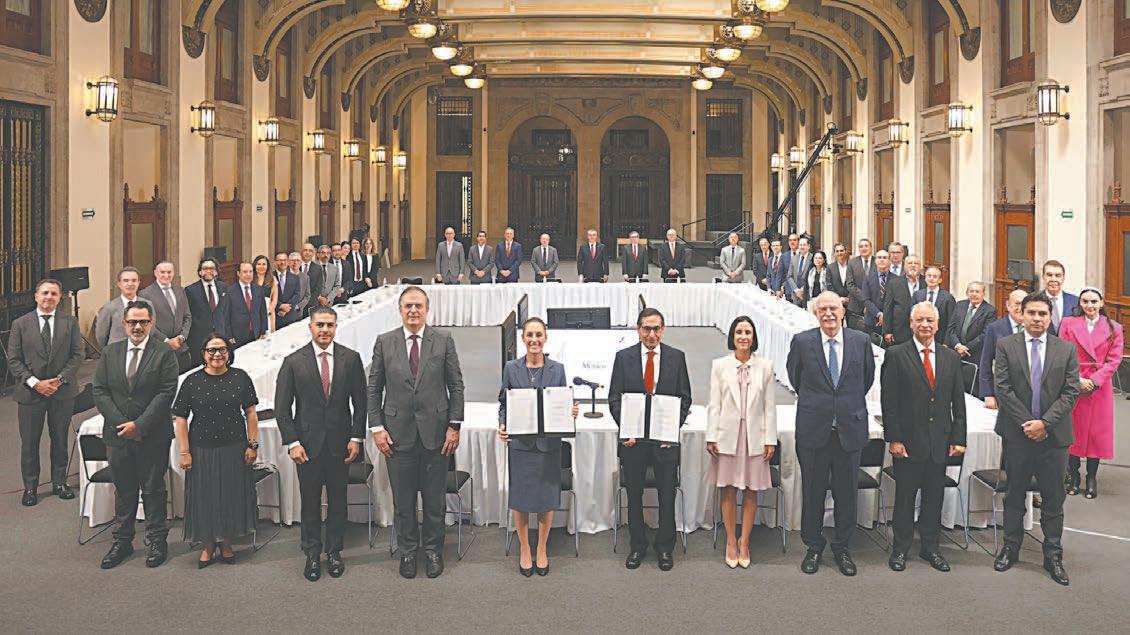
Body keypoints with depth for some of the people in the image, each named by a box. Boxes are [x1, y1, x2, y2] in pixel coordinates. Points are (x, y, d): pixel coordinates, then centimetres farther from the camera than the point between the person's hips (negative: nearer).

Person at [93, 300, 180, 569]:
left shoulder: (164, 353, -5)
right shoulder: (110, 353, 7)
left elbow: (166, 393, -11)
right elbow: (100, 392, 3)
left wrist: (139, 425, -16)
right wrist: (120, 424, -9)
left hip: (153, 435, -3)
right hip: (117, 434, 3)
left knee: (153, 489, 6)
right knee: (123, 489, 12)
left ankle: (157, 541, 17)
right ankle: (122, 541, 23)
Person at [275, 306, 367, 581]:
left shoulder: (351, 359, 1)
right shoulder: (293, 362, -3)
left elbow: (360, 402, 4)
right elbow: (282, 407, -2)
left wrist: (356, 438, -3)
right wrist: (292, 442, -8)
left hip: (340, 443, 1)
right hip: (307, 444, -1)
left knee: (337, 499, 9)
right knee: (310, 501, 6)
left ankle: (334, 551, 23)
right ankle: (312, 554, 19)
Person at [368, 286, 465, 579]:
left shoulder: (443, 341, 1)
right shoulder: (384, 342, 3)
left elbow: (456, 386, 2)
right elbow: (374, 389, 4)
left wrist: (454, 426, -3)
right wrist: (376, 428, -3)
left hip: (435, 431, 0)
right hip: (399, 432, 0)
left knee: (434, 498, 8)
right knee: (403, 499, 8)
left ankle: (433, 550, 23)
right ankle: (407, 552, 22)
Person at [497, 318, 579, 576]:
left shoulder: (557, 369, 3)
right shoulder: (511, 368, 2)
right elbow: (503, 404, 5)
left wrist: (571, 412, -13)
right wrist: (502, 425, -12)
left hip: (549, 443, 1)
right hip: (519, 442, 0)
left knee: (547, 497, 6)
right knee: (519, 498, 4)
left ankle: (541, 551, 23)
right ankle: (524, 550, 22)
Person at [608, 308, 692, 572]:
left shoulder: (676, 357, 1)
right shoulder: (623, 357, 0)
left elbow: (684, 398, 3)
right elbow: (614, 399, 1)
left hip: (666, 438, 0)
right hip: (633, 437, 0)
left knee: (667, 495, 7)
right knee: (634, 495, 10)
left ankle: (665, 547, 22)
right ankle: (637, 547, 23)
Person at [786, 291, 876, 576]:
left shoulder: (861, 341, 1)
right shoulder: (802, 342, -3)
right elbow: (794, 376, 14)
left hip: (850, 428, 1)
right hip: (813, 429, -1)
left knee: (846, 493, 9)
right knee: (813, 492, 8)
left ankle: (842, 547, 24)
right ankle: (813, 547, 23)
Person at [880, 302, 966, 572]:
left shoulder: (951, 357, 8)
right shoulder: (896, 355, -3)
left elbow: (958, 402, 9)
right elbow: (889, 401, -6)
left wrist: (958, 438, 3)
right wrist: (894, 438, -11)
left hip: (940, 442, 3)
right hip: (908, 441, -3)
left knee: (935, 497, 11)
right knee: (904, 496, 6)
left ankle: (930, 546, 24)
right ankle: (901, 548, 18)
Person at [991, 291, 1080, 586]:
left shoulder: (1067, 350, 4)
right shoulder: (1006, 346, 0)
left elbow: (1071, 392, -2)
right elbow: (1002, 388, -5)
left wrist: (1045, 423, -13)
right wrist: (1027, 423, -11)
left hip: (1054, 435, 1)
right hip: (1017, 434, 0)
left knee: (1053, 500, 6)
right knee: (1014, 495, 11)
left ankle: (1053, 556, 15)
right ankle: (1010, 548, 23)